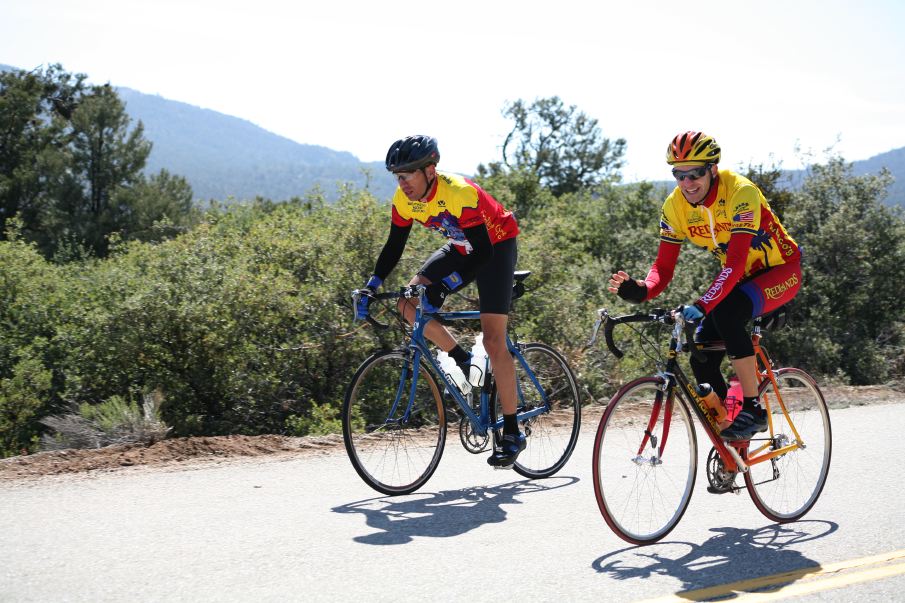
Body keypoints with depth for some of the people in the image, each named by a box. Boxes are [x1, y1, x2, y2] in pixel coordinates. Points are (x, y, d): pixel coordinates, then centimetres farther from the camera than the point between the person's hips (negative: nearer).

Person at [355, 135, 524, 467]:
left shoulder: (460, 194, -34)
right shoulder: (404, 199, -14)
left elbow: (482, 252, -33)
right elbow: (394, 247, -4)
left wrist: (441, 288, -41)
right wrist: (371, 287, -16)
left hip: (496, 246, -7)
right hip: (461, 247, 7)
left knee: (493, 340, -14)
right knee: (408, 302, -13)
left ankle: (512, 433, -6)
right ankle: (463, 362, 6)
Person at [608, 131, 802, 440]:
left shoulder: (740, 192, -31)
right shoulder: (675, 205, -13)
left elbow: (736, 263, -40)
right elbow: (663, 267, -13)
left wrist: (702, 305, -53)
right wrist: (640, 290, -36)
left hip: (781, 270, -6)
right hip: (740, 277, 6)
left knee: (726, 313, -35)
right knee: (702, 360, -10)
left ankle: (753, 410, -20)